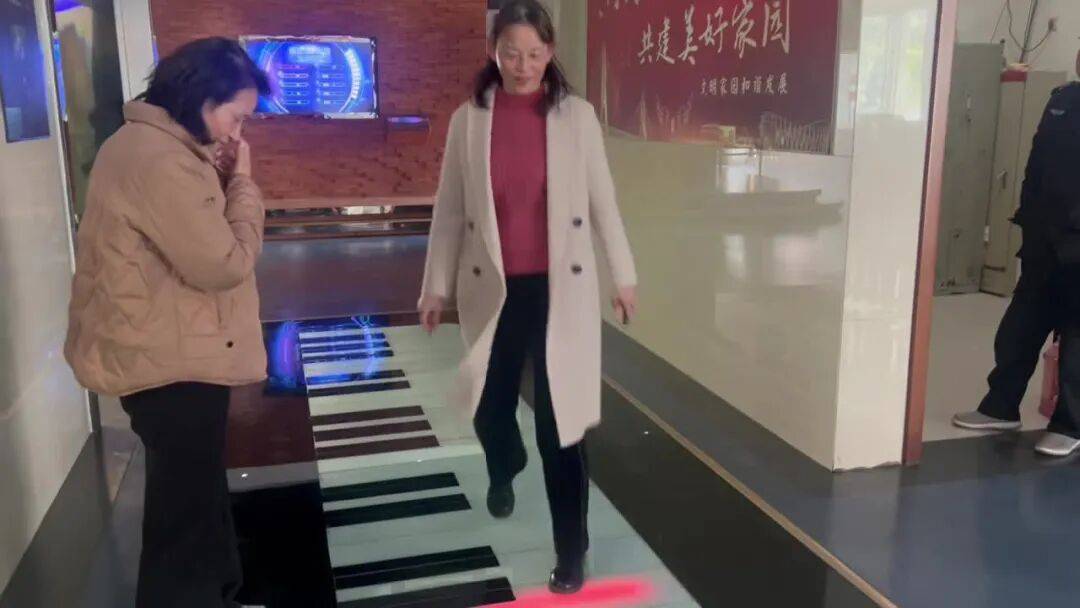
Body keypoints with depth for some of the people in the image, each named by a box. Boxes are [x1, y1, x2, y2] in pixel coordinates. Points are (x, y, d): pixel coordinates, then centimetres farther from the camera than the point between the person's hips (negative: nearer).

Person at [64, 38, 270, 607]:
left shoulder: (146, 144, 11)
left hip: (162, 351, 11)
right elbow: (225, 263, -24)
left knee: (193, 494, 25)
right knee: (185, 508, 5)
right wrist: (241, 181, -13)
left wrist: (220, 181, 1)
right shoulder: (161, 160, -24)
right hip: (171, 361, -11)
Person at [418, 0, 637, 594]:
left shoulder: (577, 115, -2)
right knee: (488, 407, 13)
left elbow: (602, 201, 3)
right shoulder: (468, 120, 1)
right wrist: (437, 285, 5)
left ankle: (571, 550, 15)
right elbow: (449, 210, 4)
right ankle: (504, 469, 50)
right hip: (492, 289, 2)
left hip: (561, 287, -1)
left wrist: (623, 275, 6)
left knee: (561, 420, 1)